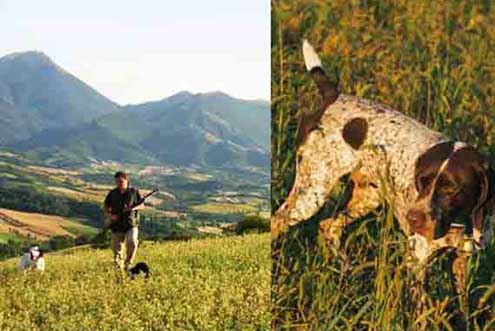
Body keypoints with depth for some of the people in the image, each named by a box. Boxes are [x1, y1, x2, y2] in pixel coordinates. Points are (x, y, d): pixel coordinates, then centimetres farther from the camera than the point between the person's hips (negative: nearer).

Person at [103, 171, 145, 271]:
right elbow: (106, 206, 16)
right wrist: (110, 215, -5)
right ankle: (119, 268, 23)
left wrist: (134, 208, -14)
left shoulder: (134, 192, 1)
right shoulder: (112, 194, 4)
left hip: (131, 225, -2)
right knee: (117, 250, 5)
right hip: (117, 226, 2)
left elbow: (142, 205, 7)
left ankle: (128, 264, -4)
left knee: (132, 243, -25)